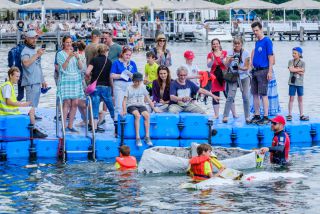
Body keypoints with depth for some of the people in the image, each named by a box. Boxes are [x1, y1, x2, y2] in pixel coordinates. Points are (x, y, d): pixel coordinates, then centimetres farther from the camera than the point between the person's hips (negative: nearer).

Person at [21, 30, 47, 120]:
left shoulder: (36, 50, 20)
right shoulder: (25, 51, -8)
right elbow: (26, 63, -27)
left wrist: (43, 80, 26)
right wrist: (37, 54, -23)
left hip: (38, 82, 8)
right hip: (30, 82, -8)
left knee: (35, 102, 13)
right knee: (31, 102, -11)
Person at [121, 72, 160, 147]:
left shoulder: (143, 87, 13)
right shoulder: (129, 88, 4)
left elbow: (148, 99, 16)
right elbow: (124, 100, 1)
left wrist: (154, 108, 10)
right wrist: (124, 110, -14)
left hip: (141, 105, 3)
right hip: (131, 106, -3)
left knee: (147, 115, -30)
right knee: (137, 115, -35)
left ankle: (147, 137, -27)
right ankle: (137, 138, -36)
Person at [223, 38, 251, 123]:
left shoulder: (245, 53, -3)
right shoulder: (230, 53, 0)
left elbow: (247, 67, -5)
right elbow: (226, 65, -10)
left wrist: (240, 68, -25)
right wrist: (230, 60, -31)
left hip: (244, 76, 0)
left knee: (246, 97, -4)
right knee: (230, 96, -11)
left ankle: (247, 117, 6)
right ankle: (225, 116, -9)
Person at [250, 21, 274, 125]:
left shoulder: (267, 41, -8)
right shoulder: (257, 42, 15)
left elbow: (271, 56, -12)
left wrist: (270, 71, -17)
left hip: (263, 70, -8)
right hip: (255, 71, 8)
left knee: (263, 94, -8)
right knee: (255, 94, 8)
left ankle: (266, 117, -5)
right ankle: (257, 116, 15)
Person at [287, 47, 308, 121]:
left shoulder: (302, 62, 2)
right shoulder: (291, 61, 3)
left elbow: (302, 73, -9)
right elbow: (290, 69, -15)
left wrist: (295, 69, -12)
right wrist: (299, 69, -10)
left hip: (300, 83, 1)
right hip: (292, 82, -1)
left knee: (300, 99, 7)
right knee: (291, 98, -1)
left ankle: (301, 115, 11)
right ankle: (289, 115, 3)